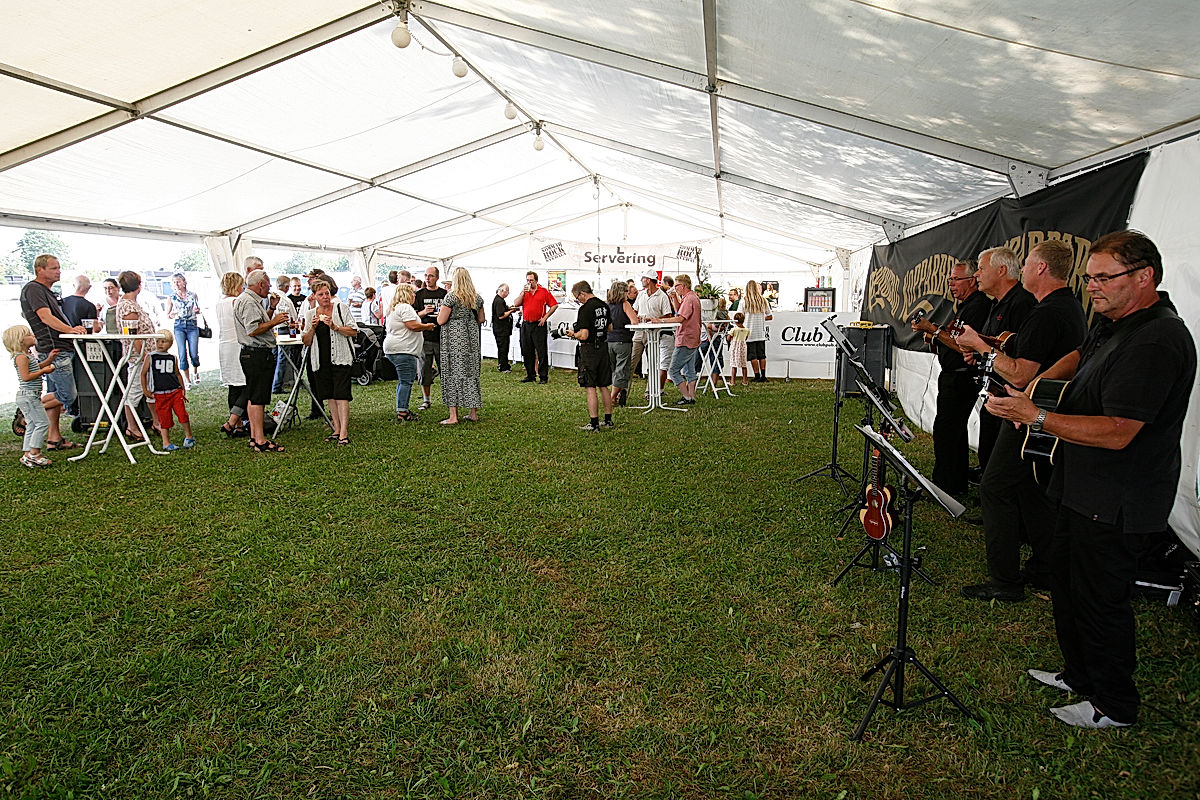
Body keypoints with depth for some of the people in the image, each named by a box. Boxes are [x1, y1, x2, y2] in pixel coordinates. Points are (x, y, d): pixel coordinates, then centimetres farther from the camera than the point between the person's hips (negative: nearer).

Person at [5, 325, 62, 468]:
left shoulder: (28, 355, 15)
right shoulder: (21, 356, -15)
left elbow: (35, 368, 28)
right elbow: (26, 376, -23)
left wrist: (49, 359, 16)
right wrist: (44, 371, -16)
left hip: (32, 396, 10)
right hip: (28, 395, -10)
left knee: (32, 425, 11)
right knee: (42, 422, -10)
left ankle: (27, 455, 15)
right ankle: (34, 453, -7)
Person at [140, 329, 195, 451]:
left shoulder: (173, 358, 10)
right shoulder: (150, 357, 3)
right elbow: (143, 373, 7)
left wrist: (183, 390, 17)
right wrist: (145, 390, 0)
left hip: (176, 391, 2)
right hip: (159, 394, -2)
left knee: (182, 413, -5)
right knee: (164, 418, 1)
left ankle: (188, 437, 13)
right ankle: (166, 442, 11)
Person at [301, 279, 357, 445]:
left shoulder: (341, 308, 0)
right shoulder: (310, 314, 11)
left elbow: (354, 331, -5)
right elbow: (306, 342, 9)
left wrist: (335, 327, -17)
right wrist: (313, 327, -7)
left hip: (340, 358, -5)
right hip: (321, 361, 5)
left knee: (341, 395, -10)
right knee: (330, 395, 10)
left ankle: (344, 433, -10)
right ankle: (337, 429, 19)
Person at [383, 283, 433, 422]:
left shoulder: (394, 309, 24)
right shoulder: (405, 307, -11)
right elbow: (413, 326, -19)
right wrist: (427, 326, -3)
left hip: (393, 348, 11)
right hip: (403, 350, -11)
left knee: (403, 381, 15)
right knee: (406, 381, -10)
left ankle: (401, 410, 18)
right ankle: (402, 413, -11)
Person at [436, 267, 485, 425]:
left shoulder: (451, 296, -10)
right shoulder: (477, 297, 7)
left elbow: (441, 321, -11)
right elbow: (481, 319, 15)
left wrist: (440, 310, 8)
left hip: (454, 338, -5)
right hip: (471, 338, 5)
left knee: (453, 372, -1)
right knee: (471, 371, 11)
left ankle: (453, 416, -2)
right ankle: (473, 413, 16)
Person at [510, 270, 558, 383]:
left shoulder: (544, 291, 1)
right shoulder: (524, 292, 13)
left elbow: (554, 305, 0)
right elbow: (515, 303, 2)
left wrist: (545, 317, -6)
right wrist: (523, 292, -7)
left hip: (539, 325, -5)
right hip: (526, 325, 5)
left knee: (542, 352, -4)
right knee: (527, 352, 8)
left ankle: (543, 377, 1)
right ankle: (530, 375, 17)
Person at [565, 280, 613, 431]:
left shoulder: (585, 309, -16)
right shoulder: (604, 305, 9)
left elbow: (584, 335, -21)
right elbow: (610, 328, 18)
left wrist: (573, 334, -2)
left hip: (589, 350, -8)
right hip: (603, 347, 8)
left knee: (590, 388, -3)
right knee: (604, 386, 15)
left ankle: (594, 423, -1)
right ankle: (608, 420, 22)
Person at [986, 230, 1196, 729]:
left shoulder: (1156, 342, -25)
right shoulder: (1114, 322, 8)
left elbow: (1117, 432, -31)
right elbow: (1081, 357, 30)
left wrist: (1038, 418, -30)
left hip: (1116, 504, -10)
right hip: (1084, 488, 10)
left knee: (1100, 599, 4)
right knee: (1064, 577, 21)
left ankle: (1114, 706, 26)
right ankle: (1079, 674, 40)